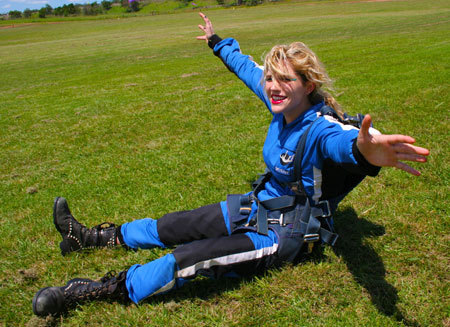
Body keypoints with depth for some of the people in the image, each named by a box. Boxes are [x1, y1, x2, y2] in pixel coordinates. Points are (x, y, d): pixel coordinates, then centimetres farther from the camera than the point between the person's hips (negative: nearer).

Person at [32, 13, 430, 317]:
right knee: (172, 227, 11)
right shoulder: (283, 105, -6)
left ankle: (101, 290, -8)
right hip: (260, 204, 7)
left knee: (191, 258, -23)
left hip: (289, 230, -7)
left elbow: (345, 140, -53)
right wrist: (217, 42, 28)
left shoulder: (322, 129, -28)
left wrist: (364, 148, -78)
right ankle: (92, 237, 26)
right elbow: (246, 66, 12)